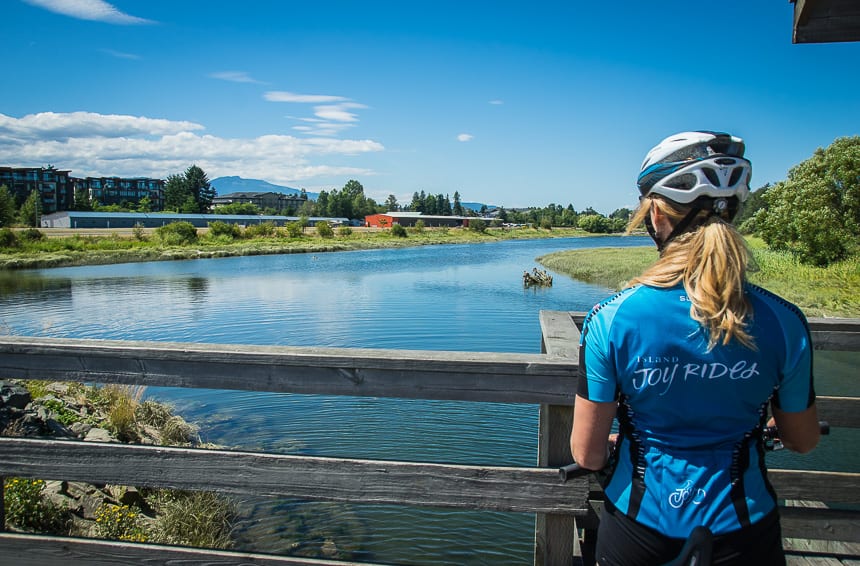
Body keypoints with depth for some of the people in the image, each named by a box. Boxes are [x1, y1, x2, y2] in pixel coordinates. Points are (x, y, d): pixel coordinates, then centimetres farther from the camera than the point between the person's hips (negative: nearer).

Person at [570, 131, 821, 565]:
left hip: (639, 526, 0)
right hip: (742, 530, 1)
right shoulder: (783, 322, -15)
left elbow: (587, 454, -13)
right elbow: (802, 441, 1)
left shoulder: (611, 320, -20)